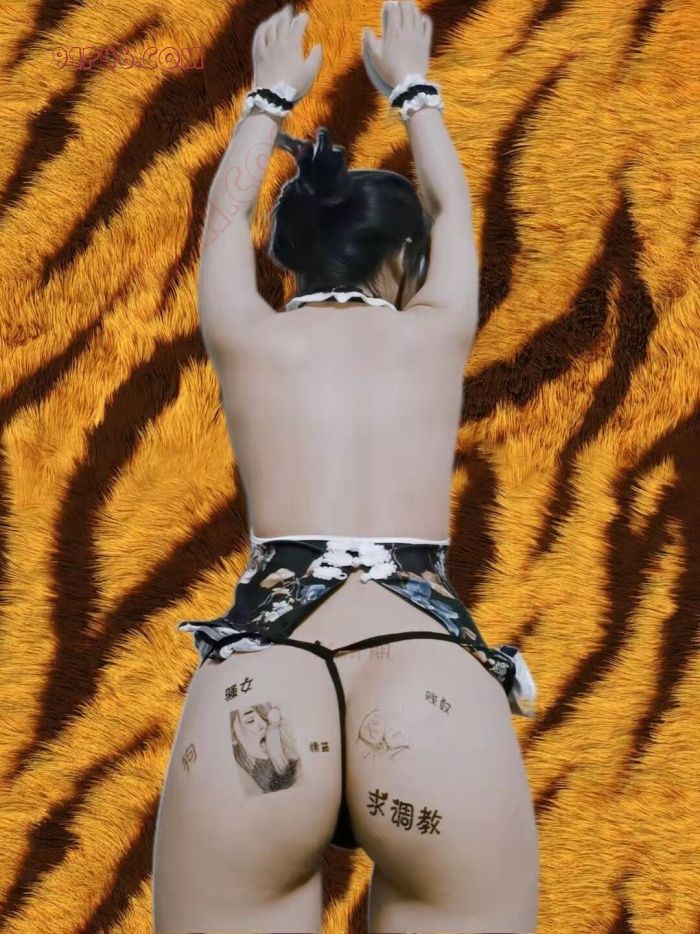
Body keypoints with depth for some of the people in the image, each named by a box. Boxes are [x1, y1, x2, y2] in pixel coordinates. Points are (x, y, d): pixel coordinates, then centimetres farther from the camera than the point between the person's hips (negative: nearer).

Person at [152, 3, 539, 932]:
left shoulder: (249, 335, 21)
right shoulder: (436, 332, 21)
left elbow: (226, 212, 42)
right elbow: (450, 206, 43)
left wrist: (270, 95, 59)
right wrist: (410, 87, 60)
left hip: (254, 686, 0)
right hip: (435, 683, 0)